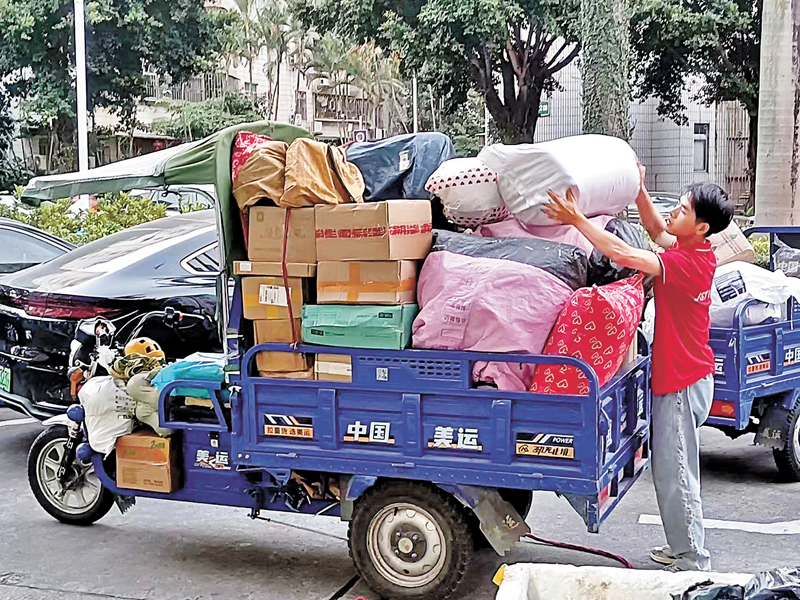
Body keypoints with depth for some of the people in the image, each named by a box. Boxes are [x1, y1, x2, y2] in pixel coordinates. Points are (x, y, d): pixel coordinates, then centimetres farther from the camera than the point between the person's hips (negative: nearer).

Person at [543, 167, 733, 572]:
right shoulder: (694, 251, 3)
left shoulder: (688, 263, -24)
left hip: (682, 382, -10)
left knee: (674, 474, -1)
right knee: (673, 470, 20)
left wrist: (576, 219, -25)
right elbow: (655, 227, 21)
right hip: (679, 376, 10)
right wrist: (639, 188, 9)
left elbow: (623, 254, -31)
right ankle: (682, 547, 34)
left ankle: (693, 562, 11)